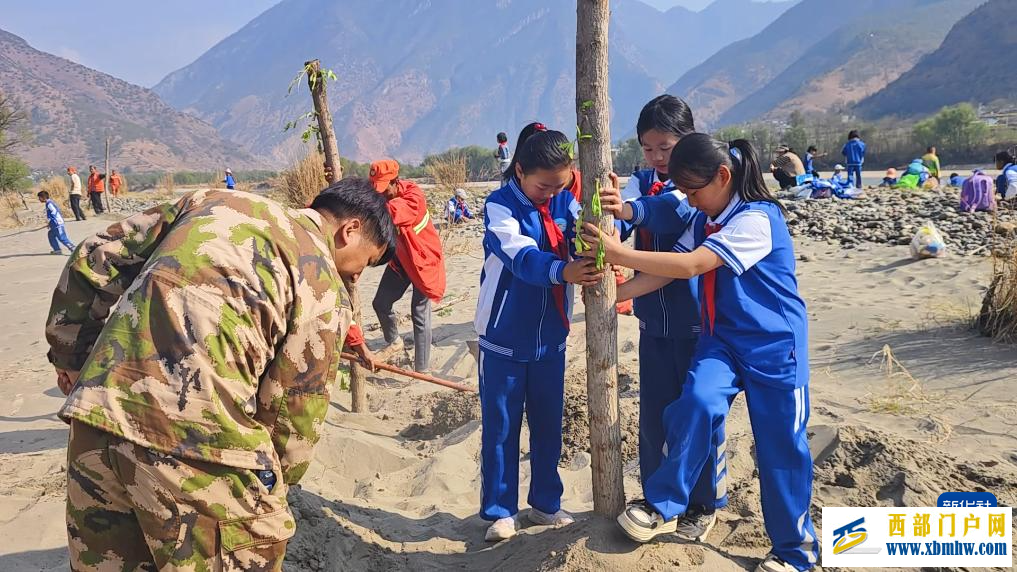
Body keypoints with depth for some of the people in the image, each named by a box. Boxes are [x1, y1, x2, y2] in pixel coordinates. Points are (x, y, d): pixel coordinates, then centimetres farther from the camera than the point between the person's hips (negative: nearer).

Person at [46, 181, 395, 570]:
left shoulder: (213, 200, 17)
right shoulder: (325, 290, 0)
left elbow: (97, 259, 18)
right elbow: (295, 413, 1)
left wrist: (70, 356, 28)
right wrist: (272, 487, 19)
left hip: (96, 412, 7)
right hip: (198, 440, -6)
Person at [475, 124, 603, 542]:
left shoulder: (565, 202, 0)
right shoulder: (499, 206, -14)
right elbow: (522, 257, -31)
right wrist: (563, 271, -50)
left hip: (550, 337, 4)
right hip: (505, 339, -4)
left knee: (548, 424, 14)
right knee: (500, 428, 6)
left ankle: (545, 503, 31)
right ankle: (499, 511, 21)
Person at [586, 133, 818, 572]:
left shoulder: (756, 219, -20)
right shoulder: (703, 222, 6)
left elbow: (691, 266, -28)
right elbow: (667, 271, 0)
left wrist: (619, 253, -27)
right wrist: (614, 292, -13)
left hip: (774, 345, -5)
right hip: (722, 337, 6)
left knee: (781, 446, 3)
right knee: (698, 400, -23)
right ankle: (663, 506, -9)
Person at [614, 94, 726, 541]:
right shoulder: (640, 182, 6)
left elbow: (680, 208, -30)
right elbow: (616, 221, -11)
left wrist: (630, 211, -46)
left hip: (697, 318, -4)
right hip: (653, 318, 4)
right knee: (653, 412, 11)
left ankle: (705, 504, 25)